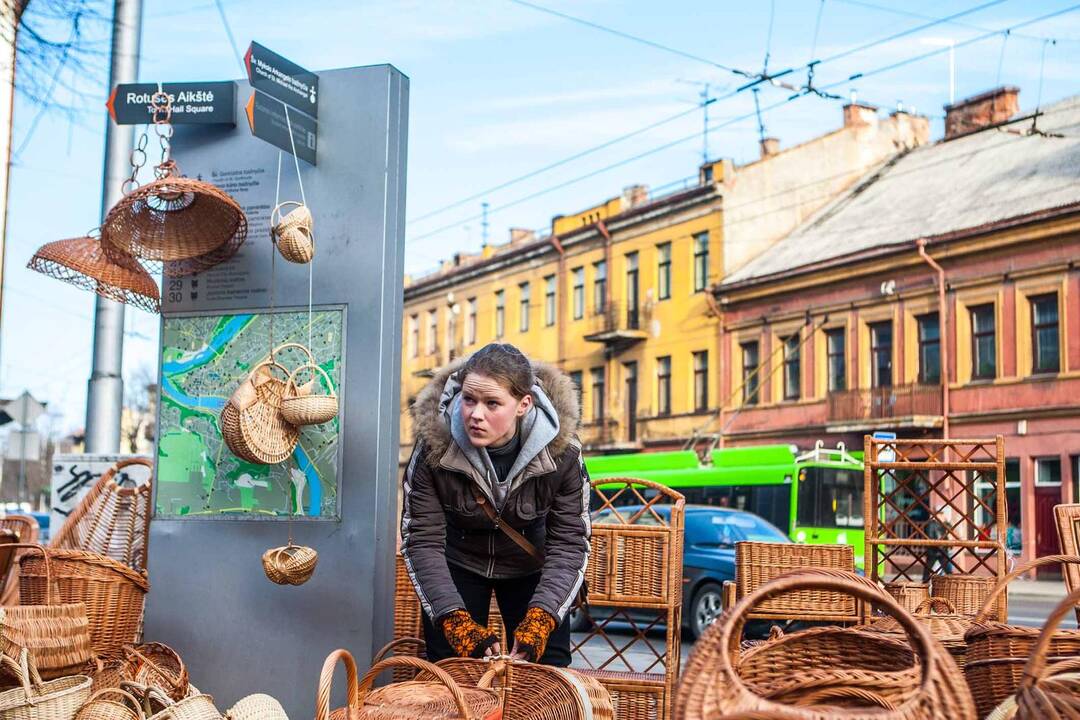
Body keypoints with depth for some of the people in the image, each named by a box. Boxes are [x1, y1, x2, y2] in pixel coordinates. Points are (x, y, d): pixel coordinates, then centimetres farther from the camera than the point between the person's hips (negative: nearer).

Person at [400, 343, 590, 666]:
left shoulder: (560, 451, -25)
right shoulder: (434, 445, -26)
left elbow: (569, 542, -20)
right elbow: (422, 540, -23)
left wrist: (540, 618, -35)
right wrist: (456, 620, -35)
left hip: (529, 565, 0)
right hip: (456, 564, 0)